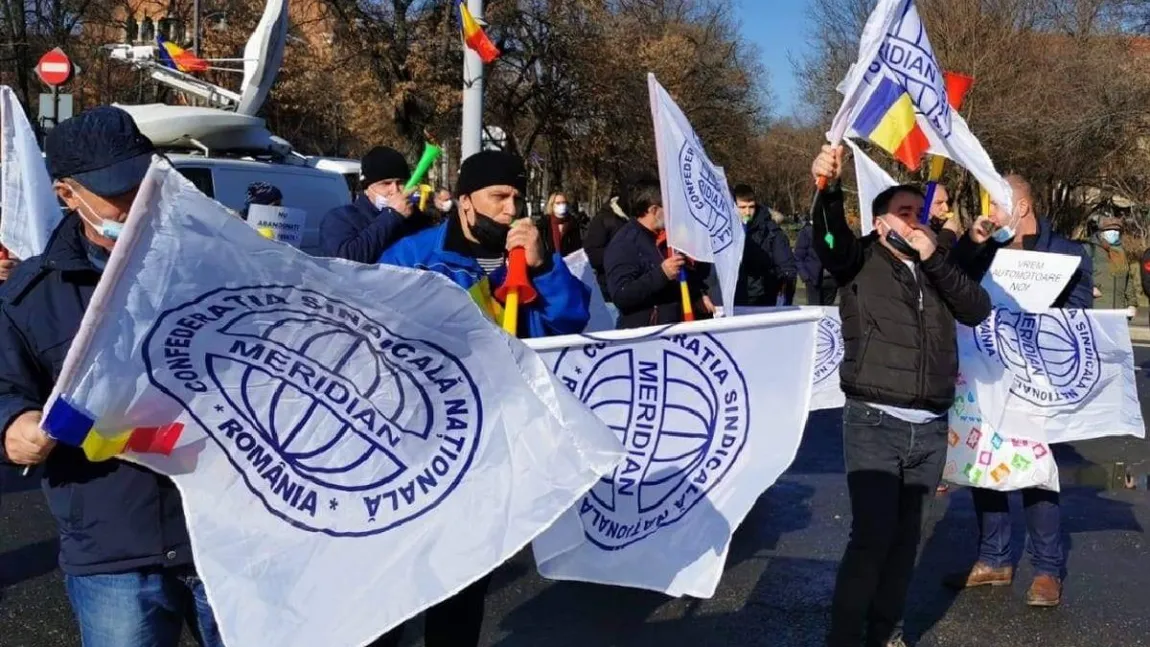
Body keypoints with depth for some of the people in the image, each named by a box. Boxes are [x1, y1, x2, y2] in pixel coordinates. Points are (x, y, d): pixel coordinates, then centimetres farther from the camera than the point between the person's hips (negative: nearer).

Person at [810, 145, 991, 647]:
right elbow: (829, 238, -18)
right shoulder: (860, 261, 3)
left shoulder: (937, 270, 17)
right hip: (874, 422, -5)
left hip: (930, 428, 5)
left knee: (906, 534, 12)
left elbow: (978, 310, 3)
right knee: (872, 534, -12)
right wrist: (828, 189, -37)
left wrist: (935, 259, -7)